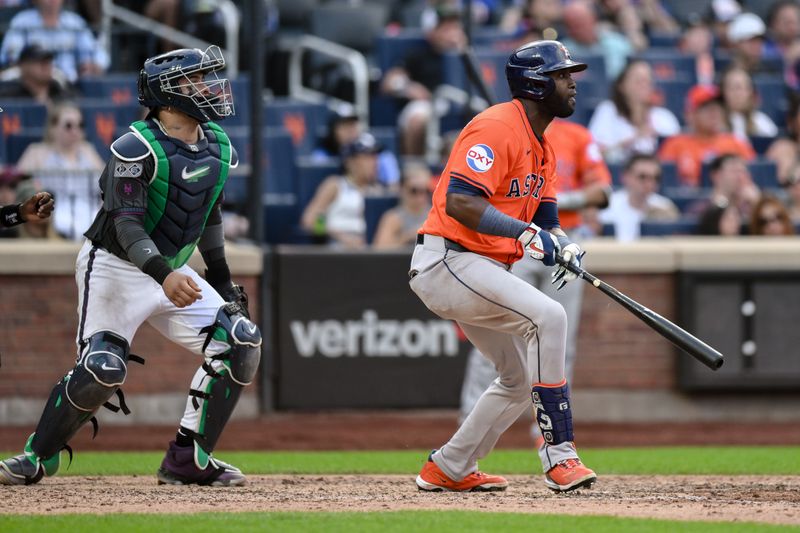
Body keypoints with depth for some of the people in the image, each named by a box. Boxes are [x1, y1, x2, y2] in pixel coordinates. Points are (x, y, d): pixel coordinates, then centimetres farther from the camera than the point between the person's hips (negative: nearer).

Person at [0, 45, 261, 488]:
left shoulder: (216, 144, 4)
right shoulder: (136, 149, -20)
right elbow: (127, 224, -27)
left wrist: (222, 281, 17)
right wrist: (164, 274, -41)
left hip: (173, 273, 7)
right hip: (115, 269, -7)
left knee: (241, 342, -8)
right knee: (102, 368, -20)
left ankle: (189, 459, -2)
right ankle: (38, 456, 2)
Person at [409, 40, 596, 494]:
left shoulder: (543, 148, 15)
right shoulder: (497, 129, -17)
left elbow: (546, 219, 14)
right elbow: (459, 202, -27)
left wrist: (565, 247, -9)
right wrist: (526, 233, -32)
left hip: (485, 269, 11)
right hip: (446, 262, -11)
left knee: (522, 378, 14)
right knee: (548, 316, -25)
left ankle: (449, 470, 25)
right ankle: (559, 455, -24)